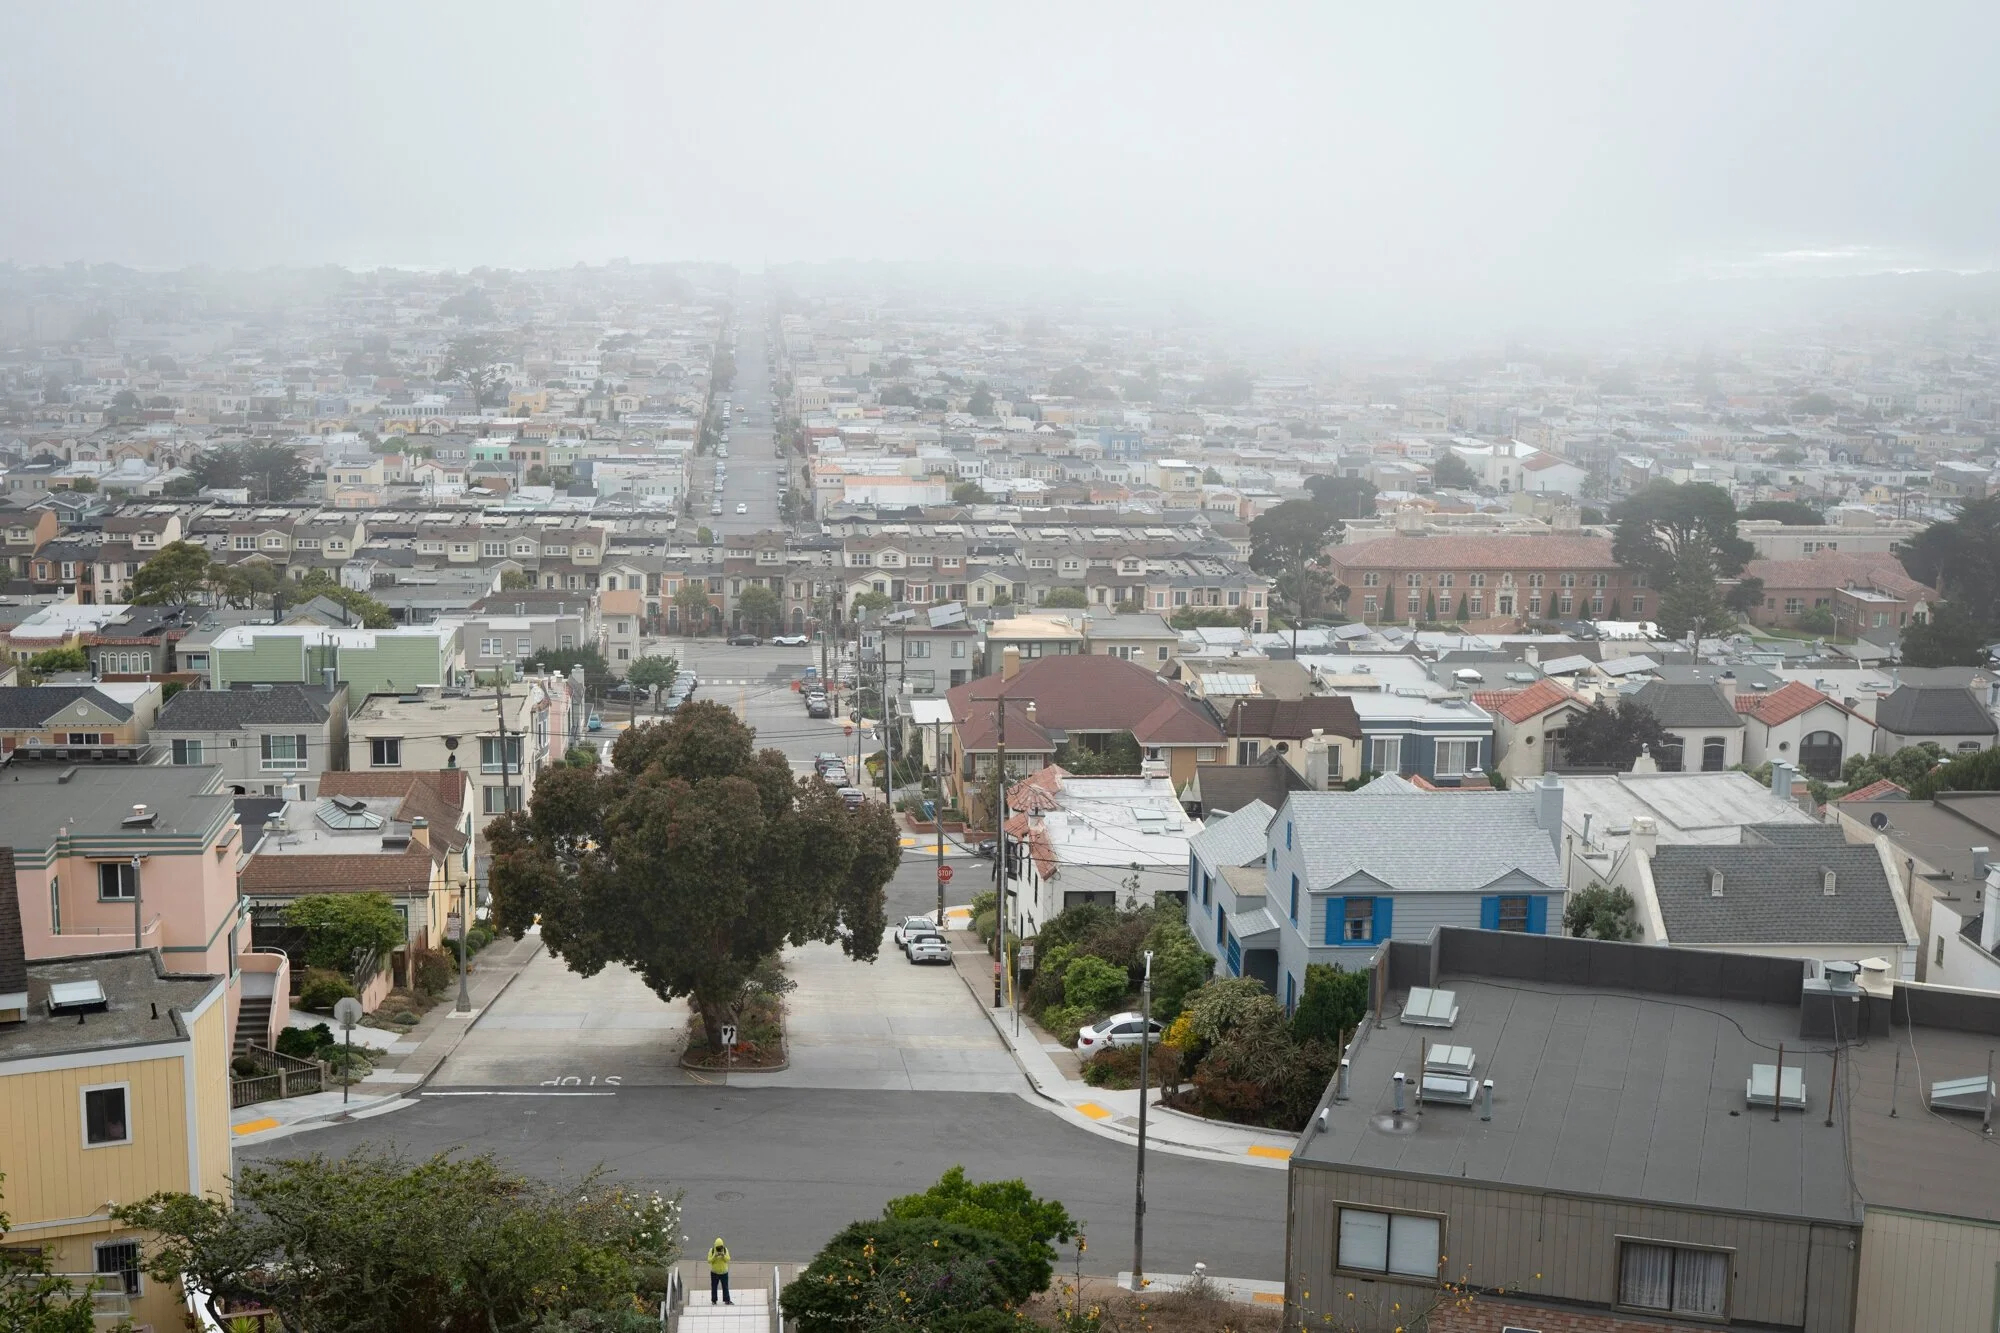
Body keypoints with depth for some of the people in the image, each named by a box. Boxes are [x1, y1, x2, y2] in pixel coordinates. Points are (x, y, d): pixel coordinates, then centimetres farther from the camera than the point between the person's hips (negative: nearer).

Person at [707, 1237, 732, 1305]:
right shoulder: (711, 1250, -7)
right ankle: (713, 1301, 12)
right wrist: (714, 1256, -27)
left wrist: (723, 1256, -27)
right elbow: (709, 1260, -12)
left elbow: (728, 1259, -8)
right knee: (714, 1287, 3)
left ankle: (727, 1300, 8)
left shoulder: (725, 1250, -2)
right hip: (714, 1272, -1)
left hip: (724, 1272, 1)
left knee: (725, 1287, 3)